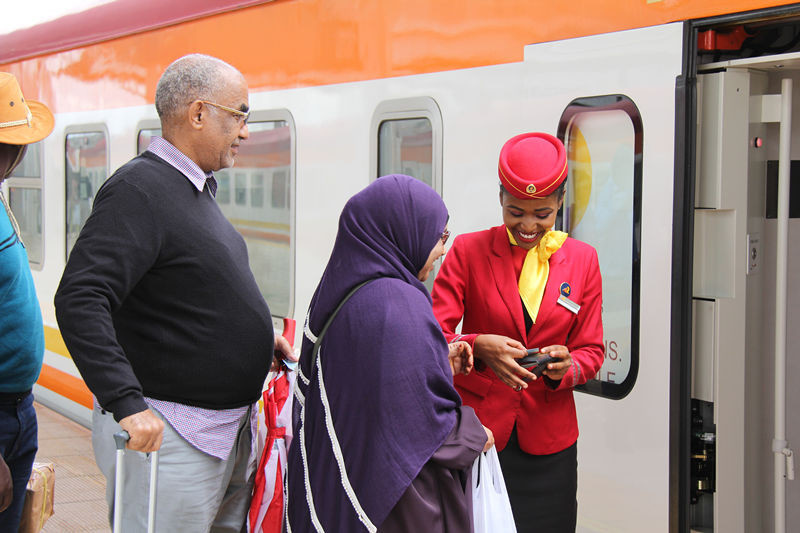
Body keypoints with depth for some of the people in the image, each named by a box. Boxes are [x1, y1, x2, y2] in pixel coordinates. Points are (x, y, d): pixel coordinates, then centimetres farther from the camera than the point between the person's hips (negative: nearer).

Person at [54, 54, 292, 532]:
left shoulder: (196, 188, 13)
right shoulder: (139, 190, -18)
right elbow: (79, 300, -27)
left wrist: (255, 336, 17)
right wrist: (127, 403, -32)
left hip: (232, 428, 10)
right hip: (169, 435, -10)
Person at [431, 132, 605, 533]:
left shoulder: (582, 259, 8)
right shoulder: (468, 251, 0)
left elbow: (591, 351, 9)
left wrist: (567, 368, -14)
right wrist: (478, 347, -26)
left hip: (547, 438, 2)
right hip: (476, 429, -2)